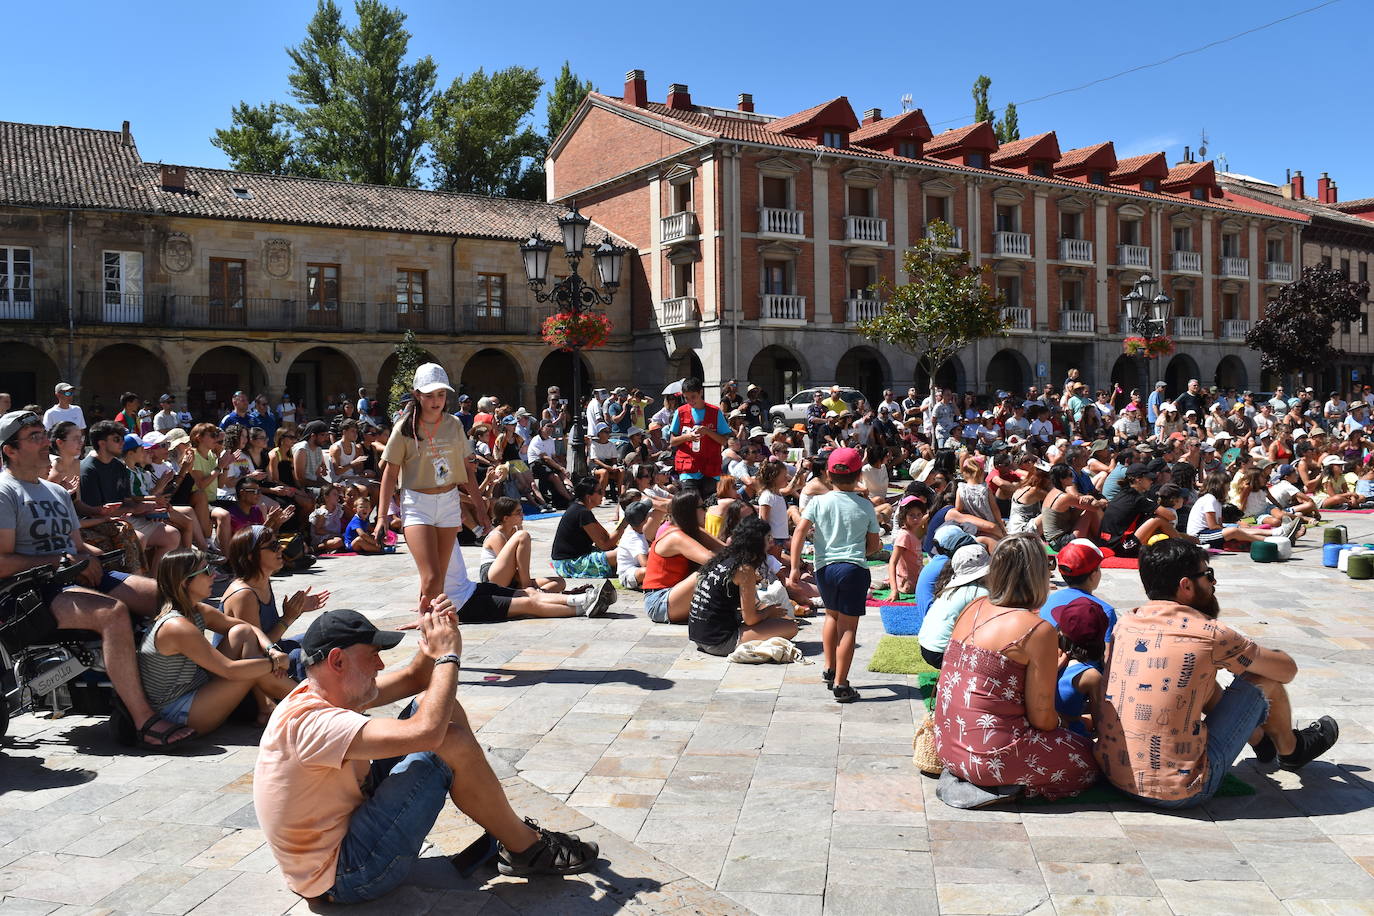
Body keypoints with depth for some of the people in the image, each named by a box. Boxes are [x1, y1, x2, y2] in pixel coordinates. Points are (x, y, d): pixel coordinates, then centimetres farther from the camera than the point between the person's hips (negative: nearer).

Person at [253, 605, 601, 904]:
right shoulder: (308, 721, -29)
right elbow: (425, 732, -38)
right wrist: (447, 654, -23)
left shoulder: (326, 691, 0)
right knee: (450, 744, -23)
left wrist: (434, 635, -9)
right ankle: (526, 849, -1)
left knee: (436, 705, 4)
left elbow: (414, 679, 11)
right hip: (342, 876, -10)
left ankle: (505, 829, 10)